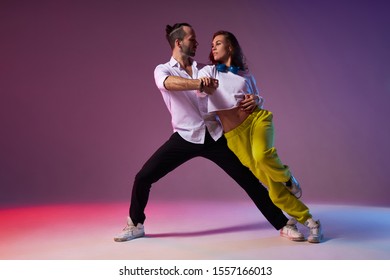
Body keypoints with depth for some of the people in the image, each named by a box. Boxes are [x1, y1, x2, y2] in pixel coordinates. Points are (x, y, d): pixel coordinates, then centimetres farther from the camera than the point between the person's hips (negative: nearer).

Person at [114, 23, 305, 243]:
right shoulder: (163, 70, 0)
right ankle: (136, 225, 18)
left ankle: (284, 224, 15)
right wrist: (199, 83, -46)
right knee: (143, 177, -8)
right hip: (185, 137, -2)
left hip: (215, 136, 2)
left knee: (249, 179, 0)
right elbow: (169, 83, -26)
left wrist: (251, 100, -15)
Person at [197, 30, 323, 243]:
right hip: (234, 135, 0)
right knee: (272, 187, -4)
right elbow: (200, 91, -12)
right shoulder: (208, 71, 8)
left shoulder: (245, 74, 13)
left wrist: (256, 100, -2)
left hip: (256, 118, 0)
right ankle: (309, 221, 11)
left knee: (263, 155, -35)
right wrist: (203, 84, -35)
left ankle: (287, 176, -1)